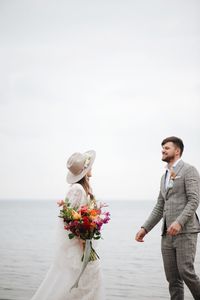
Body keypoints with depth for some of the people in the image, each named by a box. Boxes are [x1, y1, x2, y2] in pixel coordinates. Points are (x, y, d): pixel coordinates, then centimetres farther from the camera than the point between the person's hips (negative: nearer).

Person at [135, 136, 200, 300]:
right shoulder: (165, 176, 22)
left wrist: (179, 222, -25)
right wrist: (145, 228, 12)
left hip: (185, 231, -7)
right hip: (168, 233, 7)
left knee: (186, 272, -15)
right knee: (172, 278, 3)